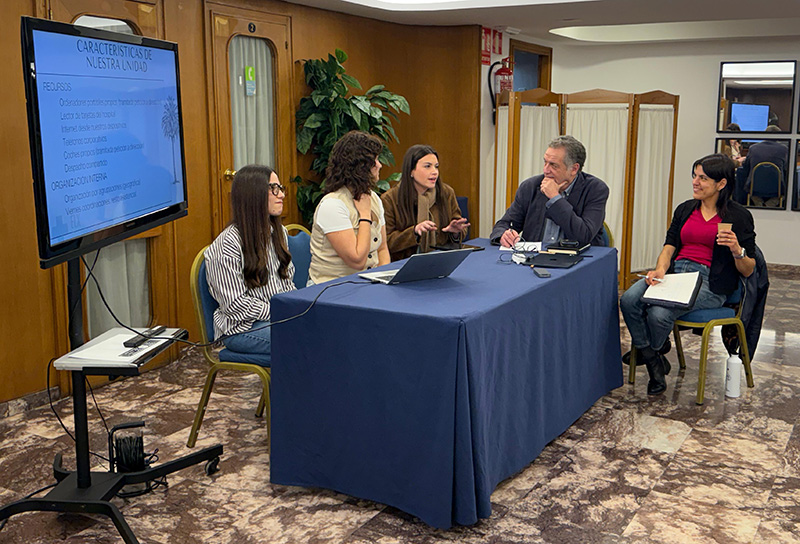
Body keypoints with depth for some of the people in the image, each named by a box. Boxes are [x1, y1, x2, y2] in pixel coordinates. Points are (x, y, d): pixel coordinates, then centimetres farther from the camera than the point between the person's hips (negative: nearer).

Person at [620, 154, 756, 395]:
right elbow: (669, 246, 9)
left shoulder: (739, 216, 2)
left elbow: (748, 270, 2)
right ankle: (655, 364, -10)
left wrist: (737, 250, -19)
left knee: (659, 313, -31)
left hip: (710, 282, -5)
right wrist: (660, 269, -12)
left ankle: (647, 352, 5)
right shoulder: (685, 209, 17)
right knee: (629, 300, -26)